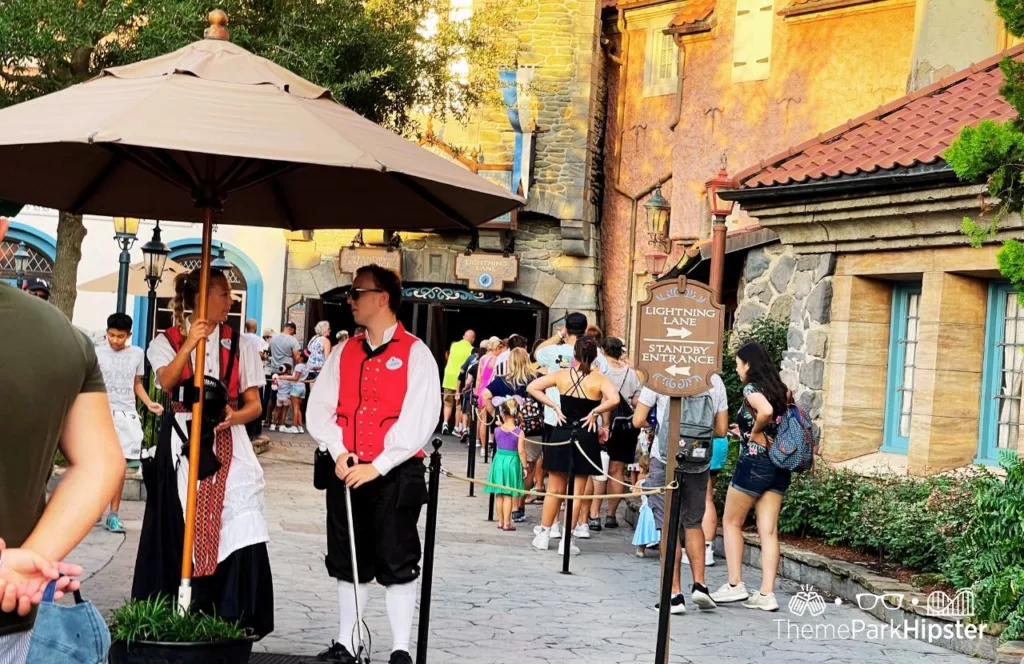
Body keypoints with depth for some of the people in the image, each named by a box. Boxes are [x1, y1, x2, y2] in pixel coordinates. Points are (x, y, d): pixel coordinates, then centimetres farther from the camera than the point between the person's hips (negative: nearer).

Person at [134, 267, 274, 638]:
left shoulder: (241, 346, 12)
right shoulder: (167, 341, 4)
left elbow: (254, 403, 7)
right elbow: (166, 382, -16)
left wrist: (235, 417, -15)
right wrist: (189, 344, -31)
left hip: (229, 446, 2)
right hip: (182, 445, -1)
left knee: (237, 533, -11)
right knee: (178, 533, -2)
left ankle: (231, 619, -9)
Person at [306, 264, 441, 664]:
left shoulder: (415, 354, -5)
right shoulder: (344, 353, 11)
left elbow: (419, 420, -13)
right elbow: (319, 408, 8)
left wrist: (376, 466, -16)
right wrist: (338, 452, -9)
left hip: (396, 475, -5)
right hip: (347, 472, 5)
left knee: (397, 564, -1)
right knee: (348, 563, 11)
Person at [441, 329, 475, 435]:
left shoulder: (454, 345, 6)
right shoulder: (471, 350, -9)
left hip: (448, 378, 3)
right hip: (461, 379, -3)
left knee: (448, 404, 13)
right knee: (460, 405, 7)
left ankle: (445, 422, -3)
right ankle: (457, 428, 8)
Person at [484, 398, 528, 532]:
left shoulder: (497, 430, -2)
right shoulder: (519, 432, -11)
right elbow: (521, 451, -14)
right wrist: (524, 466, -5)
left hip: (498, 461, 3)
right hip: (512, 462, -3)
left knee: (499, 494, 12)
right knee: (508, 495, 2)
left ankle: (500, 521, 19)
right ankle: (507, 523, 3)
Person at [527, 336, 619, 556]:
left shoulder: (562, 375, -2)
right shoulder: (598, 379, -9)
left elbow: (532, 387, -3)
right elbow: (614, 399, -26)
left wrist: (554, 406, -2)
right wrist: (595, 412, -12)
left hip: (562, 434, 2)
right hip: (585, 437, -2)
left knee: (554, 489, 13)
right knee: (577, 492, 5)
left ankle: (543, 535, 19)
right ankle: (566, 541, 6)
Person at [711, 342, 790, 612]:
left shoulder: (751, 388, -12)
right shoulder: (779, 388, 11)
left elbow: (766, 411, -31)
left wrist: (755, 432, -14)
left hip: (754, 463, -7)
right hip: (779, 466, 7)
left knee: (731, 523, 8)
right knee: (769, 531, 5)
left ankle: (735, 585, 6)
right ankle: (767, 593, 2)